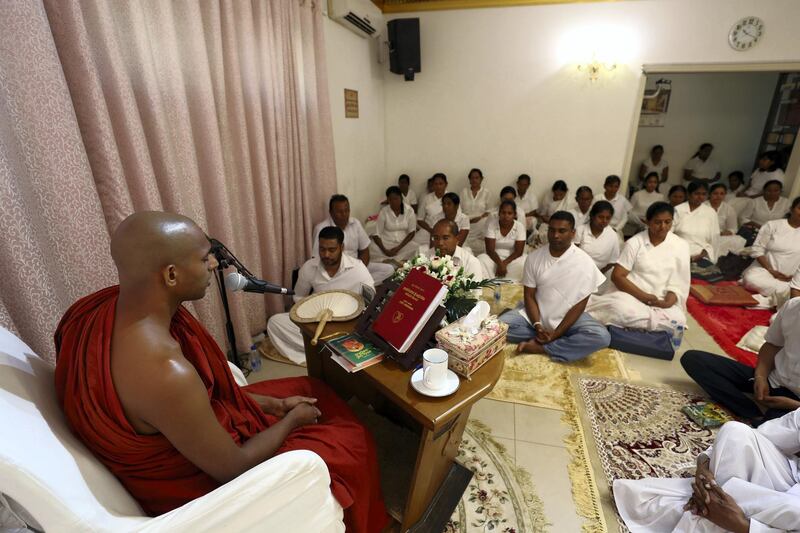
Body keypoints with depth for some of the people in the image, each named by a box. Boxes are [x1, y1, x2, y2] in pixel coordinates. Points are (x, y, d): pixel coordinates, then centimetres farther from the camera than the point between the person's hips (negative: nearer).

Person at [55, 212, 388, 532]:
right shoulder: (165, 371, -40)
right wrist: (292, 419, -7)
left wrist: (275, 404, 1)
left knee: (311, 391, 17)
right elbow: (233, 468, -24)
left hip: (171, 445, 8)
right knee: (350, 442, 6)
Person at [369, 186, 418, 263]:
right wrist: (384, 250, -24)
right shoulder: (383, 212, -7)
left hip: (403, 242, 1)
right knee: (373, 249, -30)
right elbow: (376, 234, -9)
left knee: (414, 248, -31)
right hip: (387, 242, -1)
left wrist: (398, 248, -16)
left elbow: (412, 232, -4)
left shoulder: (409, 210, -5)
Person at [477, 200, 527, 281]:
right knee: (481, 260, -30)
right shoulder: (492, 224, -11)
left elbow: (518, 251, -12)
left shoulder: (519, 226, -9)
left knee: (523, 263, -30)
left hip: (512, 258, 1)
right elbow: (490, 249, -15)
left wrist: (504, 263, -24)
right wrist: (500, 263, -30)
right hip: (495, 257, 0)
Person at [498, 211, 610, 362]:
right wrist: (538, 326, -19)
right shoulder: (534, 257, -6)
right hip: (535, 315, 1)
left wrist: (554, 334, -20)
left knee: (602, 337, -29)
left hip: (568, 318, -1)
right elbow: (529, 296, -4)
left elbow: (579, 305, -12)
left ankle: (540, 347, -21)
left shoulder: (584, 262, -12)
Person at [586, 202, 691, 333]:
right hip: (631, 295, -4)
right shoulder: (634, 243, -3)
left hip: (660, 301, 4)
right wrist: (643, 296, -18)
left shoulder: (681, 245, 4)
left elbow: (678, 283, 3)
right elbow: (617, 276, -9)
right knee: (622, 310, -39)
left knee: (677, 319, -29)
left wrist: (668, 302, -17)